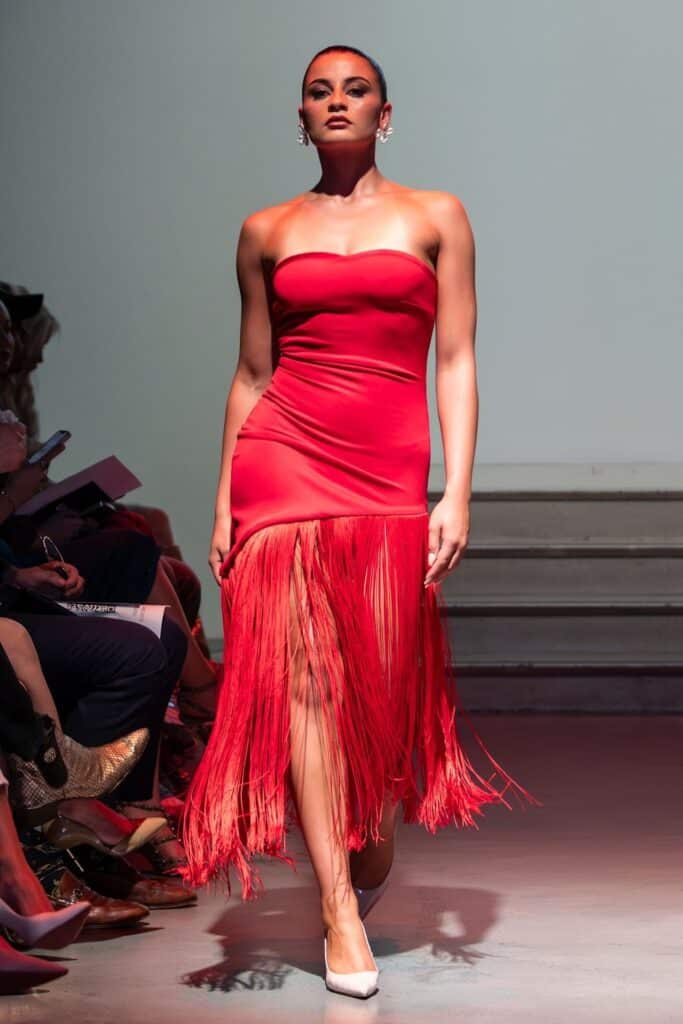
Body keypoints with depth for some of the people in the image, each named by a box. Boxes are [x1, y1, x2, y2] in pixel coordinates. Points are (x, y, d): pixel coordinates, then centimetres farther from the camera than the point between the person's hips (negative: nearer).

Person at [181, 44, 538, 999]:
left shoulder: (436, 217, 9)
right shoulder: (267, 231, 12)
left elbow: (457, 361, 3)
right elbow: (251, 373, 13)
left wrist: (458, 492, -6)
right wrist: (224, 502, 7)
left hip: (389, 471, 0)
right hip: (282, 457, 1)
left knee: (384, 685, 1)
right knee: (303, 673, -7)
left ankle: (372, 837, 31)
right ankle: (340, 907, -3)